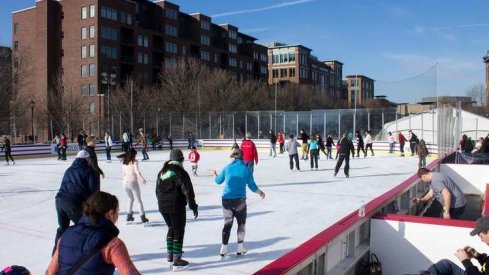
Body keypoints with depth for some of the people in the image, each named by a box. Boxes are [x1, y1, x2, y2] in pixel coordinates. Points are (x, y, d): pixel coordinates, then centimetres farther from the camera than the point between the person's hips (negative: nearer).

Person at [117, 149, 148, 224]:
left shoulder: (124, 162, 9)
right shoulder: (134, 161, -5)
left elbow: (123, 174, 11)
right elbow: (137, 172, -13)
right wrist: (142, 179, -3)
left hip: (125, 183, 5)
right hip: (133, 182, -5)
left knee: (131, 199, 25)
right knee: (139, 200, 5)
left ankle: (129, 215, 22)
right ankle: (143, 217, 4)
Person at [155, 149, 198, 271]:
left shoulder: (162, 172, 10)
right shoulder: (180, 172, -13)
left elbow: (158, 190, 16)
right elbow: (188, 191, -17)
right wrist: (193, 206, -10)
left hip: (163, 206, 7)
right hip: (176, 207, -7)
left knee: (171, 229, 25)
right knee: (178, 232, 3)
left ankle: (170, 254, 33)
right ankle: (177, 261, 6)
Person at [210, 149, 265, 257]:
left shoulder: (227, 168, 1)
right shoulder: (246, 169, -2)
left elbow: (218, 181, 16)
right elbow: (252, 186, 1)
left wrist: (215, 174, 37)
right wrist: (261, 193, 20)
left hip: (226, 200, 2)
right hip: (239, 200, -2)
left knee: (227, 223, 13)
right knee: (241, 223, 16)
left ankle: (224, 248, 13)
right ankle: (240, 248, 19)